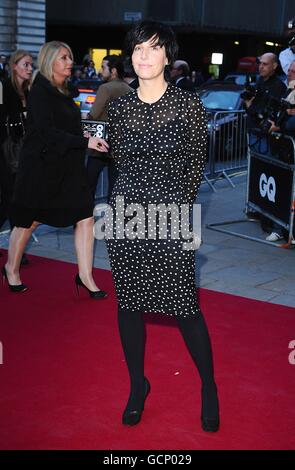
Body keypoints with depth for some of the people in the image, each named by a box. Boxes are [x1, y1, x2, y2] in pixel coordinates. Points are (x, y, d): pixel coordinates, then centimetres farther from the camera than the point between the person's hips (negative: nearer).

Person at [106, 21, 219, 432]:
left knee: (184, 305, -1)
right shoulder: (119, 108, 6)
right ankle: (138, 385, 29)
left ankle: (209, 388, 21)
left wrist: (178, 203, 3)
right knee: (128, 301, 11)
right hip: (126, 213, 4)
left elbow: (197, 163, 3)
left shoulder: (188, 105, -4)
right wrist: (98, 143, 2)